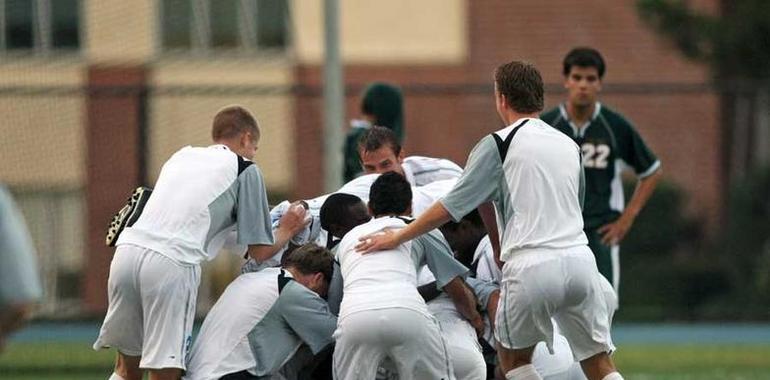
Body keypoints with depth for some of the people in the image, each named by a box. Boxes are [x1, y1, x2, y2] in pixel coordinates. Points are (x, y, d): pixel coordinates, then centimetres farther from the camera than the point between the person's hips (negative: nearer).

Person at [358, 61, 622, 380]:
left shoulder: (498, 145, 1)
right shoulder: (569, 146, 17)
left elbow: (451, 207, -1)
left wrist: (398, 237, 9)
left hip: (530, 268, -4)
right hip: (579, 257, 4)